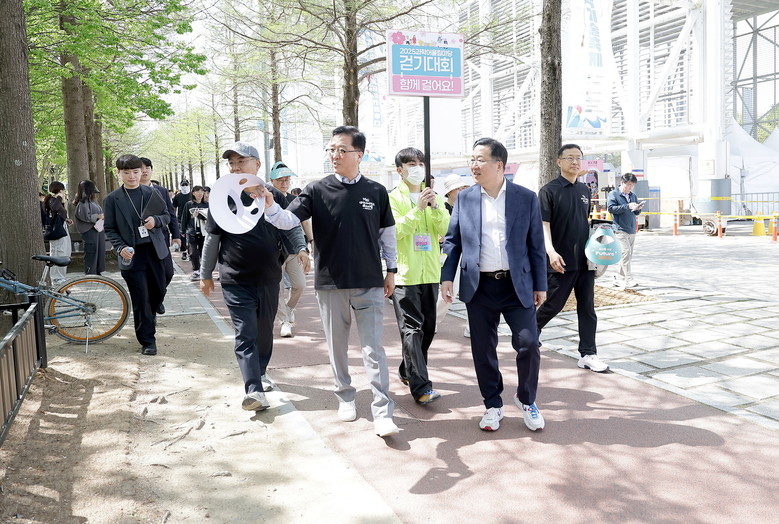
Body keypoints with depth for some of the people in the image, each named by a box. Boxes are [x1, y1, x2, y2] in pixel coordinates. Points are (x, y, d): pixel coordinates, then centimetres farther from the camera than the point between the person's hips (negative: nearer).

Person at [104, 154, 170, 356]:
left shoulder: (151, 193, 5)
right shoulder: (112, 199, 0)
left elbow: (166, 216, 10)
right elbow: (110, 229, 1)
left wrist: (156, 220, -13)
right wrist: (121, 248, -15)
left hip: (154, 251, 3)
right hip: (132, 255, -3)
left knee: (158, 292, 14)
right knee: (141, 299, -2)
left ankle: (149, 317, 46)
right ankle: (147, 340, 10)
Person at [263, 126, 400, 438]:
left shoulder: (376, 192, 2)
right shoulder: (317, 191, -2)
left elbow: (387, 233, 10)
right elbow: (288, 219, -12)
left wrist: (391, 271, 10)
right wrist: (269, 205, -32)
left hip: (369, 284, 0)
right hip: (330, 284, 1)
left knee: (374, 348, -2)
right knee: (337, 347, 12)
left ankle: (382, 413, 3)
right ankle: (345, 397, 32)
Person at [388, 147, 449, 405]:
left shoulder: (433, 196, 14)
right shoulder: (393, 198, -1)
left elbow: (444, 230, 3)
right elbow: (395, 231, -14)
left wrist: (435, 207, -12)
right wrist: (418, 209, -20)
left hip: (430, 272, 6)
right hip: (405, 273, -5)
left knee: (428, 327, 12)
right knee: (412, 328, -9)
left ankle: (408, 371, 30)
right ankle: (421, 386, -10)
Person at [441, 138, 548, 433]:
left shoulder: (526, 198, 0)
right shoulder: (464, 199, 4)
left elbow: (536, 245, 3)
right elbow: (452, 241, 8)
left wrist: (540, 285, 3)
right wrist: (447, 276, -3)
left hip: (517, 285, -1)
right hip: (479, 286, 2)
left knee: (528, 344, -4)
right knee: (483, 349, 7)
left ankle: (526, 400, 21)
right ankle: (493, 405, 26)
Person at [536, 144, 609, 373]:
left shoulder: (585, 190, 13)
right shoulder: (549, 190, -7)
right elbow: (543, 225, -13)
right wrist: (551, 251, -26)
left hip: (584, 260, 6)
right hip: (561, 262, -6)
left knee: (587, 308, 6)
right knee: (554, 305, 5)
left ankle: (588, 354, 12)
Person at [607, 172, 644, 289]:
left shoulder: (633, 195, 19)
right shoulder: (613, 194, 0)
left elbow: (637, 213, 24)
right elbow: (611, 208, -12)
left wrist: (638, 209, 0)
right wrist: (628, 206, -17)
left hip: (632, 230, 7)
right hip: (620, 229, -7)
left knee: (628, 255, 8)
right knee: (626, 252, -17)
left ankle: (618, 278, 16)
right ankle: (628, 279, -18)